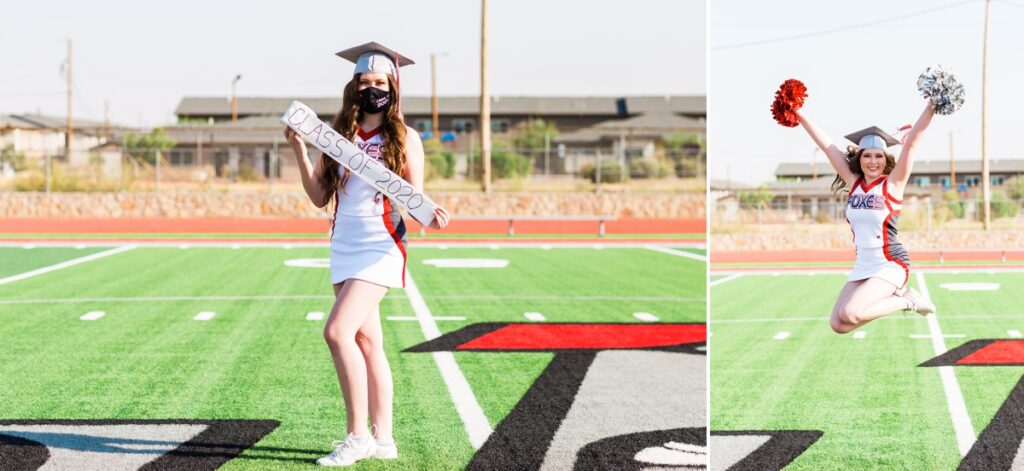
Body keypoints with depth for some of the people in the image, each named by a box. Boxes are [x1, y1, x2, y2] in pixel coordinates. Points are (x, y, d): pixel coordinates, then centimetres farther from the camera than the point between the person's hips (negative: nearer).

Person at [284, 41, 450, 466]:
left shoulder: (404, 138, -3)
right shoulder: (340, 135, 9)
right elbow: (320, 197, 6)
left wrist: (430, 215, -26)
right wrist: (300, 152, -4)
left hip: (380, 249, -6)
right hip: (343, 247, 6)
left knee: (337, 331, -18)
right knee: (367, 341, 8)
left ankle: (358, 434, -10)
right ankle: (382, 438, 14)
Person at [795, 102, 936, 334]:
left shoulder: (892, 184, -6)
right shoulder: (854, 183, 6)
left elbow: (911, 142, -15)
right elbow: (827, 146, 7)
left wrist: (931, 106, -22)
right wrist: (799, 116, 8)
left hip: (890, 265, -6)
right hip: (862, 267, 6)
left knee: (849, 314, -24)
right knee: (838, 324, -2)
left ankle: (905, 300, 0)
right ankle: (892, 295, 15)